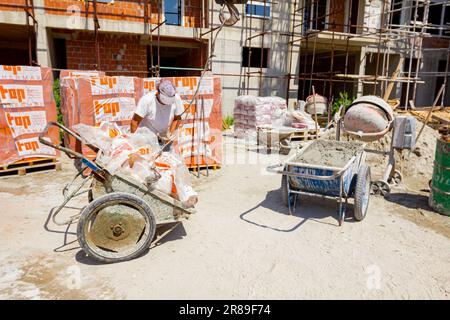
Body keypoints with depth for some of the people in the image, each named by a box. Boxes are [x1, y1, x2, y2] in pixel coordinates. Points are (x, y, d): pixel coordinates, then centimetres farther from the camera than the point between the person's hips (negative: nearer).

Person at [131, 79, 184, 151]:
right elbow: (135, 121, -19)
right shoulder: (146, 100, -24)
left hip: (164, 137, 3)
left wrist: (170, 133, -10)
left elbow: (177, 118, 0)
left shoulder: (176, 99, -15)